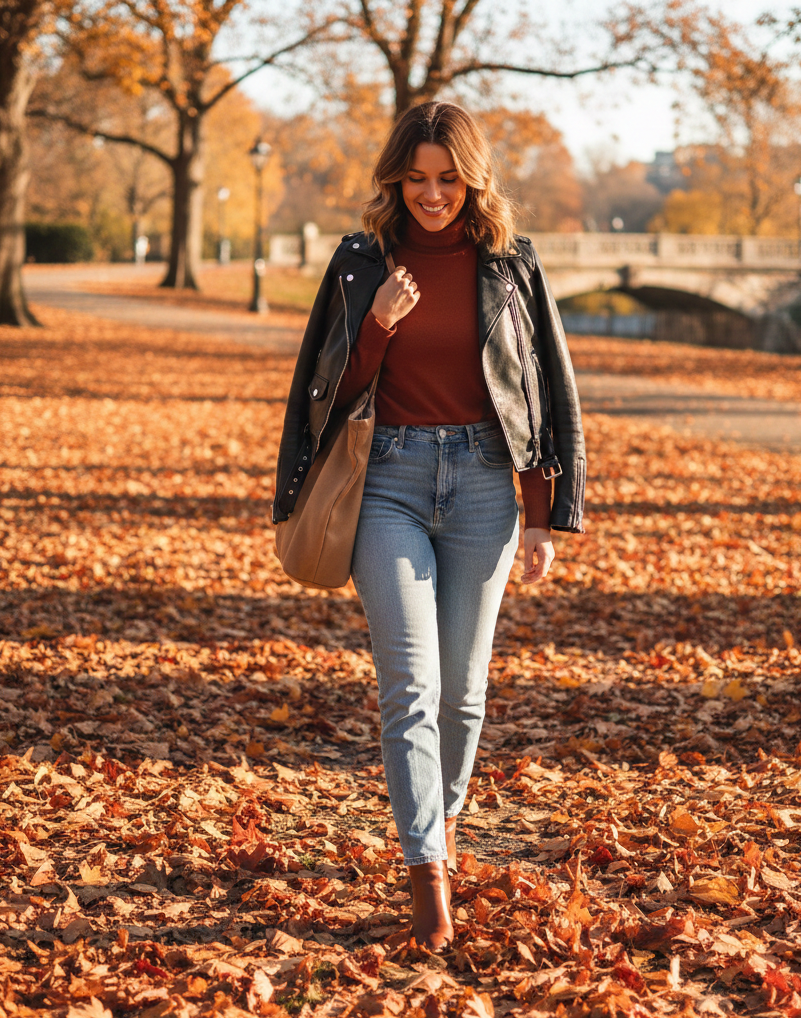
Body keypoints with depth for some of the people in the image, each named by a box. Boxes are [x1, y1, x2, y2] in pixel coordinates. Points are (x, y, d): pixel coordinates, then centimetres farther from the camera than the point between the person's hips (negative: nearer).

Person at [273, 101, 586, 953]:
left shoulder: (510, 264, 2)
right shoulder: (363, 262, 4)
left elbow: (546, 392, 5)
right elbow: (333, 389, 6)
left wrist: (544, 521, 2)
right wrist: (378, 324, -14)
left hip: (481, 480, 1)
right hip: (391, 479, 0)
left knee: (462, 685, 9)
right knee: (409, 684, -9)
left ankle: (444, 814, 35)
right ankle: (428, 877, -10)